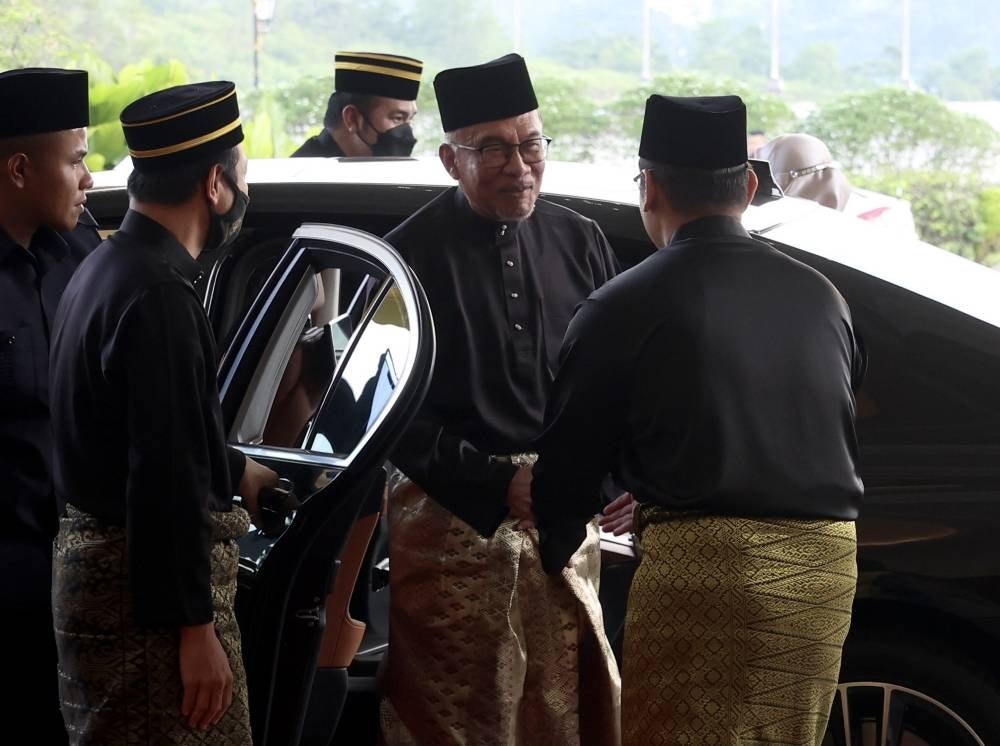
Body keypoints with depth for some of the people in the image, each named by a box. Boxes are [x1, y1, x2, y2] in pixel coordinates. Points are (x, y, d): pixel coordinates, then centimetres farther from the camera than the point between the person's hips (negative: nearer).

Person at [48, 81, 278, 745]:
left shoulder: (105, 267, 12)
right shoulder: (159, 293, -20)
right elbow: (166, 476, -25)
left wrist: (236, 472, 40)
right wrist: (195, 627, -23)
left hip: (99, 558, 11)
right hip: (151, 590, -11)